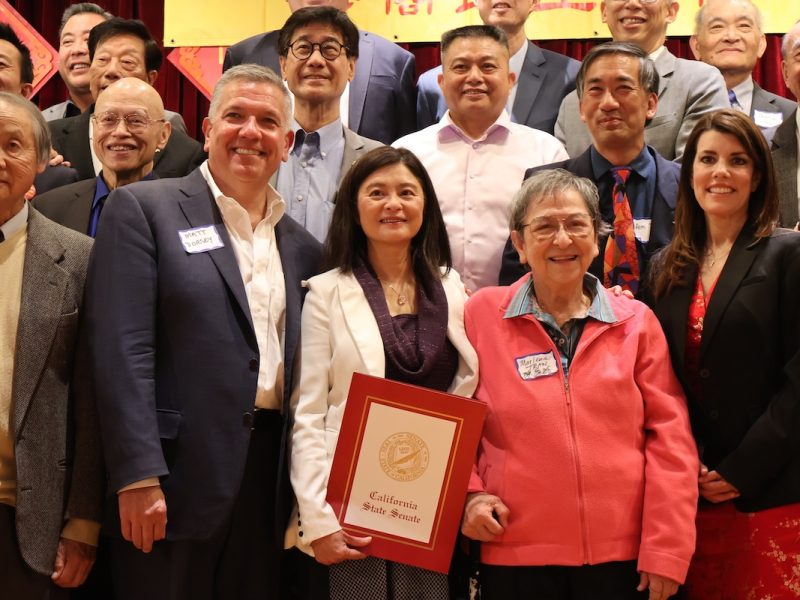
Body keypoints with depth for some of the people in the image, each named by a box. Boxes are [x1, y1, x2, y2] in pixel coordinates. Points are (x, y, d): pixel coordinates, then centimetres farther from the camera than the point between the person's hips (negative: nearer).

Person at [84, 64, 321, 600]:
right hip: (178, 477, -4)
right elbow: (124, 351, -9)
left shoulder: (303, 247, 14)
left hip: (271, 481, 5)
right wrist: (139, 477, -16)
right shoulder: (142, 209, -1)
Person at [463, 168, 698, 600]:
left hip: (624, 554, 1)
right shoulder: (482, 314, 2)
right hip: (515, 556, -1)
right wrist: (468, 493, -7)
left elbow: (668, 435, 2)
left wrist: (667, 550, -4)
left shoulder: (635, 321, 5)